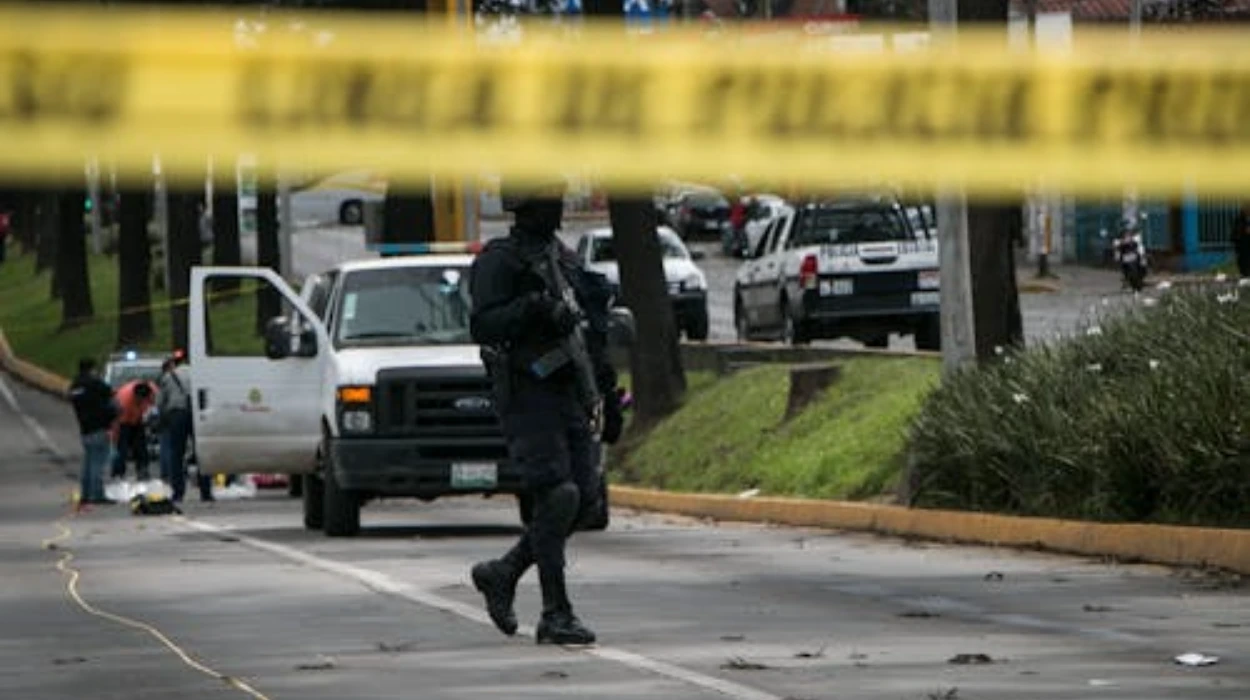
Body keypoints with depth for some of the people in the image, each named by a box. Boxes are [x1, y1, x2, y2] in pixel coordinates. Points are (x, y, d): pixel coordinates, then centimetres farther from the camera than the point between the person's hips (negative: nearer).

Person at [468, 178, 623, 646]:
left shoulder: (565, 259, 19)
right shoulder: (499, 261, -5)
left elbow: (591, 337, 24)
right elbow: (483, 326, -18)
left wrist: (608, 397, 23)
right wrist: (534, 308, -31)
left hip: (573, 397, 8)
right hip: (529, 398, -8)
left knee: (584, 499, 2)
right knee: (557, 497, -15)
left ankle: (502, 573, 20)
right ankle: (556, 616, -11)